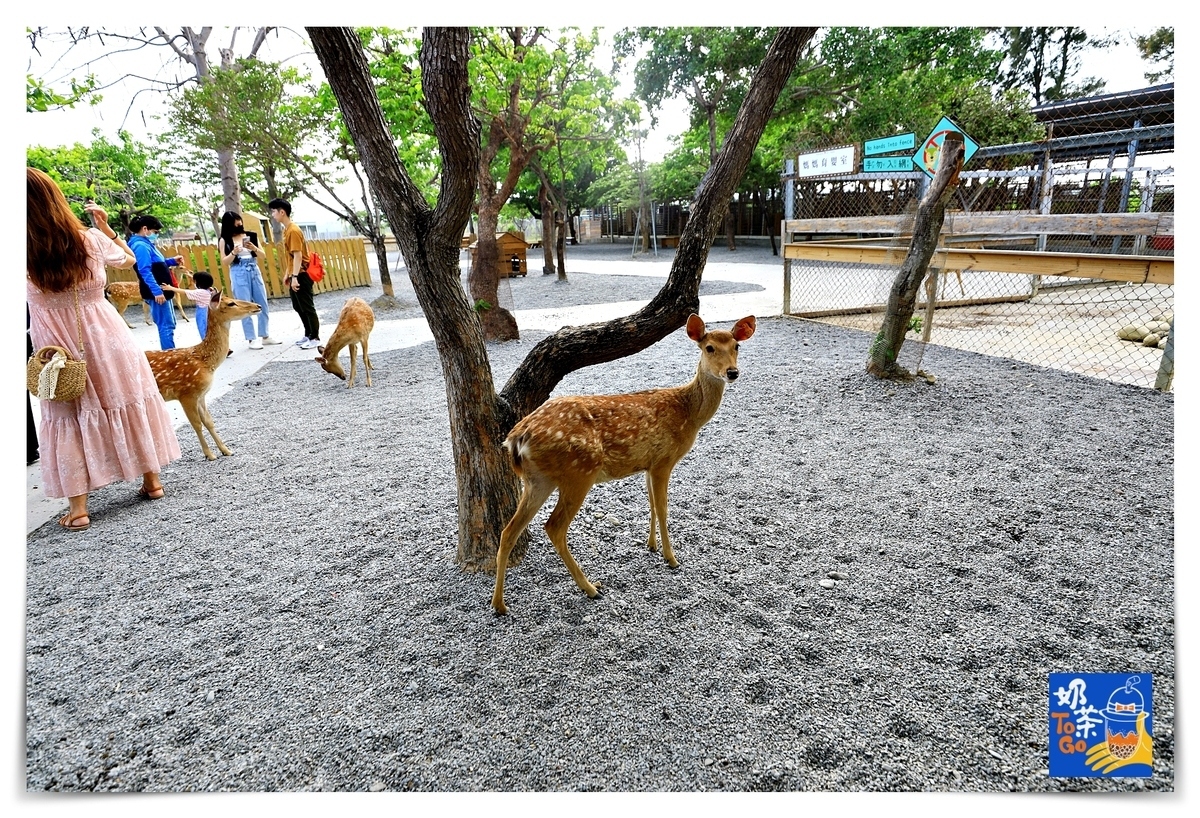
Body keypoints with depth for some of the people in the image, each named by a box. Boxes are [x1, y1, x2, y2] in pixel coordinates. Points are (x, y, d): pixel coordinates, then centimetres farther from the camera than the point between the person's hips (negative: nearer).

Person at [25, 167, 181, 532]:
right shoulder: (91, 239, -10)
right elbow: (129, 260, 10)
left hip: (57, 347, -1)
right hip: (105, 338, 1)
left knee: (68, 418, 8)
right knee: (127, 403, 14)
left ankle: (78, 508, 8)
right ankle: (151, 480, 24)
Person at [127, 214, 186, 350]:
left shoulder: (146, 244, 16)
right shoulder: (141, 246, -15)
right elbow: (145, 271, -23)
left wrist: (173, 261, 14)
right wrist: (156, 291, -28)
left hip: (161, 291, 11)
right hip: (156, 293, -11)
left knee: (169, 324, 17)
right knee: (166, 326, -8)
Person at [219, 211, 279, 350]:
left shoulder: (251, 235, 7)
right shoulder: (225, 240, 1)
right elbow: (224, 262, -1)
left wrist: (254, 248, -11)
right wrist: (234, 253, -17)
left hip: (254, 271, 3)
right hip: (239, 274, -3)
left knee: (263, 305, 7)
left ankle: (264, 336, 18)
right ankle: (252, 339, 3)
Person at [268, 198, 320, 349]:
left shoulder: (293, 230, -16)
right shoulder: (286, 230, 14)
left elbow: (298, 255, -20)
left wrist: (295, 276, -23)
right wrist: (287, 274, 20)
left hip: (301, 275, -10)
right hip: (295, 274, 10)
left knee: (307, 307, -4)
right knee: (298, 306, 14)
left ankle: (315, 337, 2)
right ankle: (308, 334, 23)